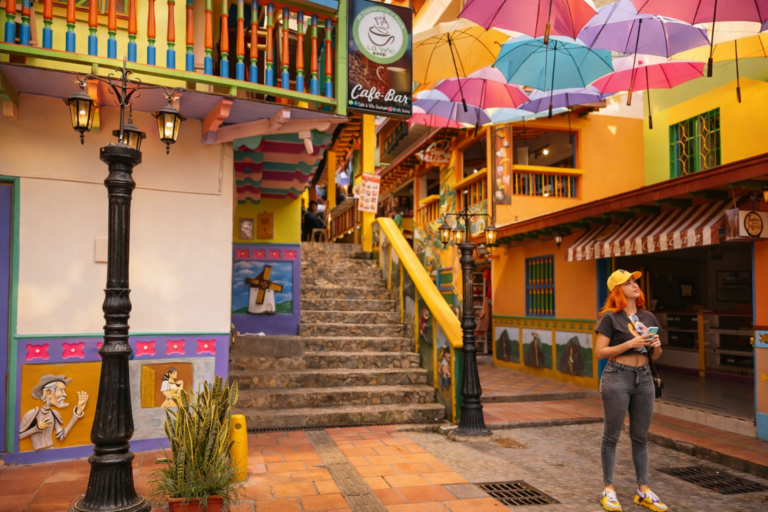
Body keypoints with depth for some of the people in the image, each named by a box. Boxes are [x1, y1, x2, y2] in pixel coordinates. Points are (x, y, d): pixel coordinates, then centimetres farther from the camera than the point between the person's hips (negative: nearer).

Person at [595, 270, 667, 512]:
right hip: (617, 377, -5)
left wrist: (656, 345, -6)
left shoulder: (648, 317, 9)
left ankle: (643, 491, 23)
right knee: (611, 436, 4)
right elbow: (600, 352, -12)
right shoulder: (610, 317, -7)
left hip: (644, 378, 6)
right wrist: (630, 343, -19)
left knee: (641, 437, 13)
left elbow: (655, 355, 15)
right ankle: (608, 489, 15)